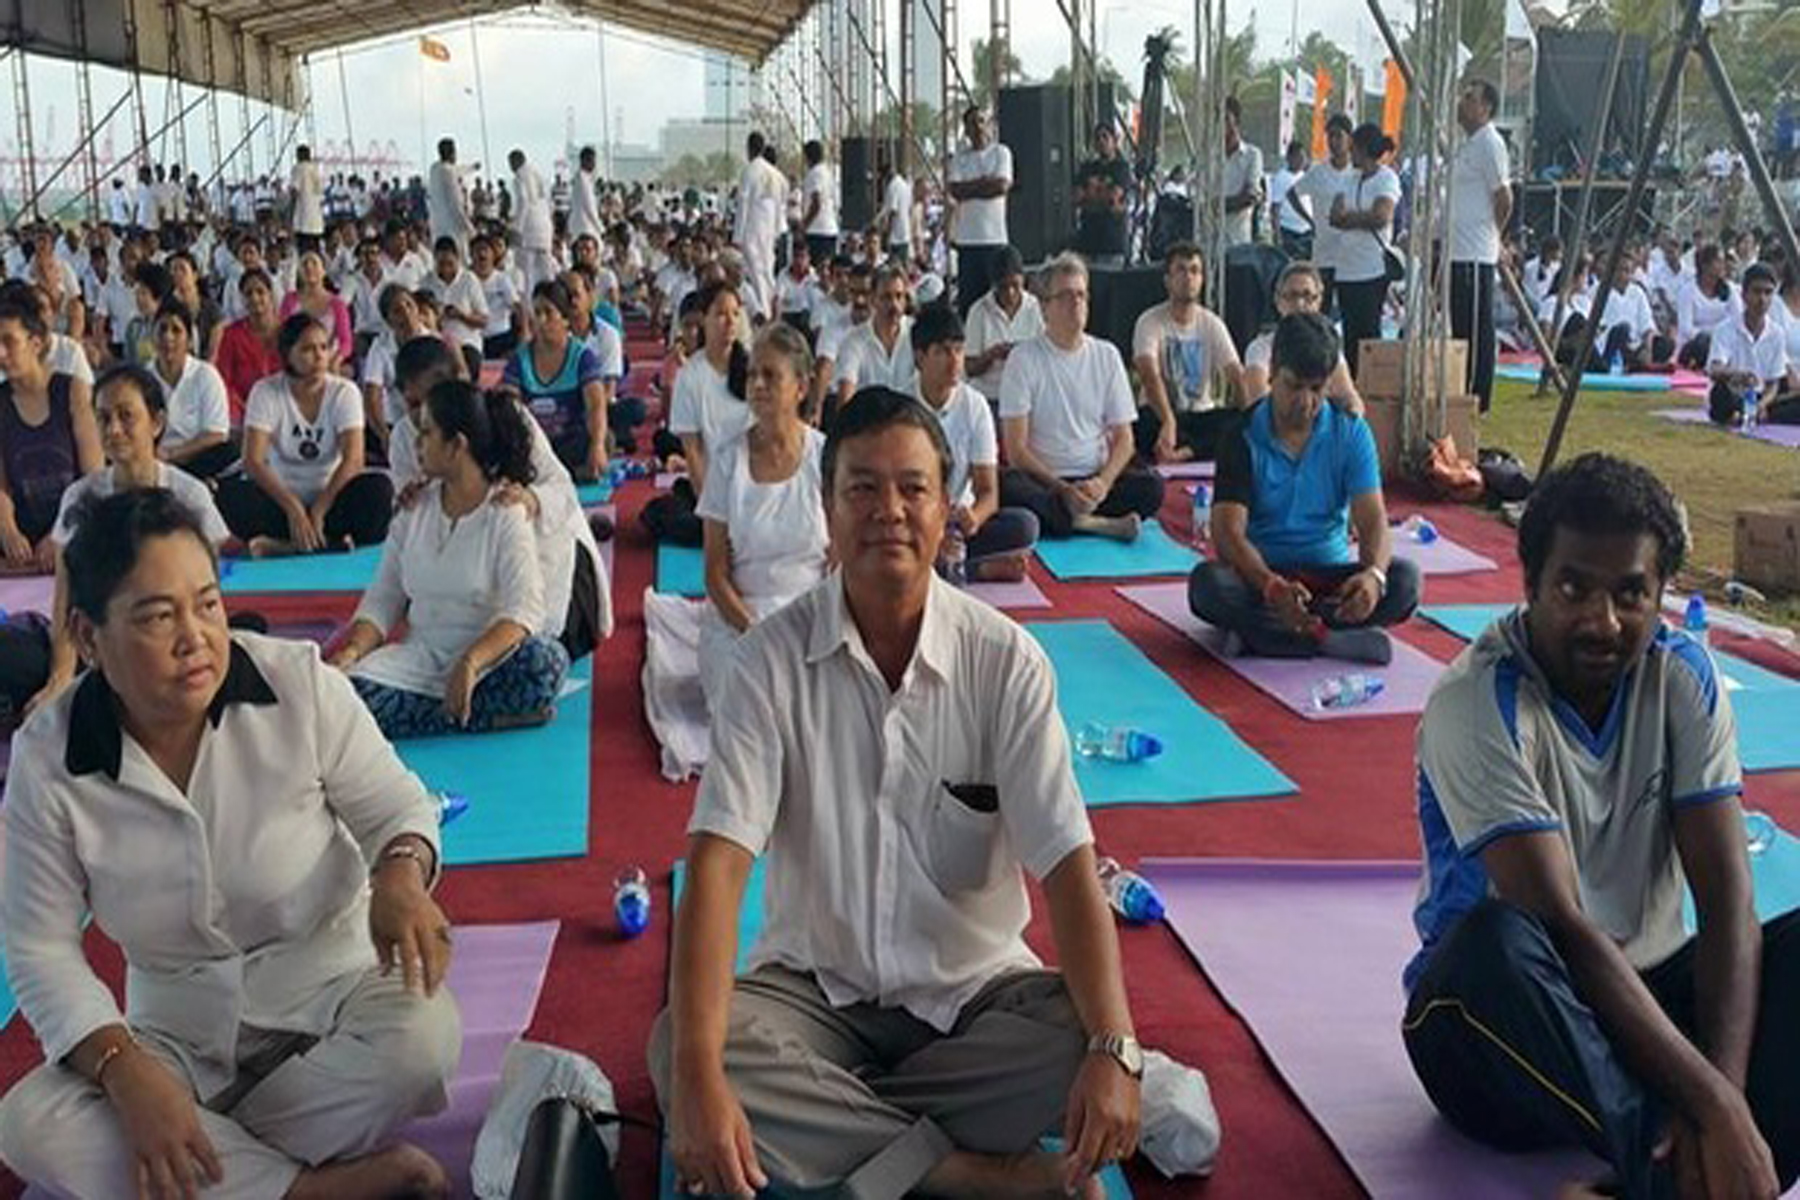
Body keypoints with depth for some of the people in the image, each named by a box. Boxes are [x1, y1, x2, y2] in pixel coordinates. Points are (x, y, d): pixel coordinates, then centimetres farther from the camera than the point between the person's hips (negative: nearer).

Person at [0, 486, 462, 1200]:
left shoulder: (300, 682, -13)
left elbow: (395, 805, -2)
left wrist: (401, 875, -27)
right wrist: (125, 1071, -22)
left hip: (332, 983, -1)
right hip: (179, 1030, 2)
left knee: (422, 1036, -33)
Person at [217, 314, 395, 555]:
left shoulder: (344, 392, -3)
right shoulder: (266, 392, -5)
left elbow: (353, 459, -13)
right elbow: (253, 460, -15)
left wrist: (319, 510, -24)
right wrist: (293, 508, -28)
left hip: (330, 498, 0)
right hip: (278, 499, 0)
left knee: (379, 487, -28)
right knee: (229, 492, -29)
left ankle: (284, 546, -29)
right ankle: (333, 543, -30)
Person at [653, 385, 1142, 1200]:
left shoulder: (1006, 660, -11)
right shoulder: (774, 658, -12)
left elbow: (1066, 864, -16)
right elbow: (717, 862, -21)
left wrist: (1114, 1048, -32)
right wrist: (699, 1075, -35)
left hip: (975, 986, 1)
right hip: (816, 984, 0)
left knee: (1081, 1040, -28)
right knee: (676, 1050, -28)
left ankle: (816, 1117, -11)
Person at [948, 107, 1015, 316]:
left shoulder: (1001, 152, 5)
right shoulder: (960, 157, 11)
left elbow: (1002, 186, -9)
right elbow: (955, 190, -1)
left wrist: (970, 188, -3)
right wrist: (985, 182, -6)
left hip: (995, 236, -2)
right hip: (967, 237, 2)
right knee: (967, 294, 2)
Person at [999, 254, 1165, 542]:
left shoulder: (1107, 356, 9)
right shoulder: (1023, 358, -2)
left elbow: (1123, 439, 8)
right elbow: (1016, 449, -7)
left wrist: (1103, 482, -13)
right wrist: (1063, 490, -18)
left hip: (1097, 479, 3)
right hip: (1042, 480, -2)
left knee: (1152, 486, -25)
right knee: (1008, 486, -35)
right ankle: (1099, 524, -29)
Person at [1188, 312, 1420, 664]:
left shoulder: (1351, 433, -1)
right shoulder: (1244, 437, -8)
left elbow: (1372, 519, -10)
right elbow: (1228, 533, -17)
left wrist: (1373, 574, -34)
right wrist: (1272, 587, -38)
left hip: (1330, 574, 2)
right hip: (1261, 574, -2)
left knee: (1404, 579, -25)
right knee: (1207, 583, -33)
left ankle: (1263, 631, -28)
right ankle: (1333, 638, -33)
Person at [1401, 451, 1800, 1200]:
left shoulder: (1683, 676, -5)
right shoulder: (1476, 704, -20)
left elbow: (1727, 901, -12)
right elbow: (1561, 928, -26)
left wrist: (1725, 1098, -26)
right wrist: (1714, 1104, -33)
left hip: (1651, 996, 5)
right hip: (1511, 1027, -5)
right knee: (1494, 945, -38)